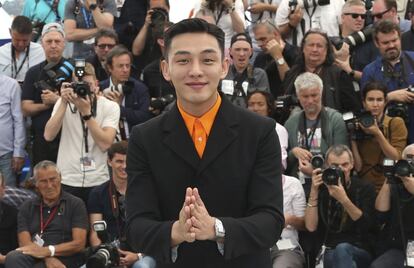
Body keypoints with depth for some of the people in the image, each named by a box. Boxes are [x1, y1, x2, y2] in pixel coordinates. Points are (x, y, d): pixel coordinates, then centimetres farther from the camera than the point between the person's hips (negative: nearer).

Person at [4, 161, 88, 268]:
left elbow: (79, 244, -1)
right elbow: (24, 243, 4)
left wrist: (48, 251, -16)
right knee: (13, 258, -32)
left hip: (63, 258, -3)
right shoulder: (27, 207, 17)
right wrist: (48, 258, -16)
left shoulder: (75, 204, 9)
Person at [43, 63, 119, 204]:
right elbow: (48, 136, -10)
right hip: (67, 180, 1)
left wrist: (86, 112, -18)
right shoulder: (64, 102, 4)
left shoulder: (110, 107, -2)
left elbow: (105, 144, -15)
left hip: (98, 181, -1)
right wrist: (64, 103, -15)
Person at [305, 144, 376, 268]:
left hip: (361, 252, 0)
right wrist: (313, 192, -11)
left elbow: (367, 224, -11)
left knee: (342, 249, -35)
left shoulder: (365, 188, 5)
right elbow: (311, 227, -3)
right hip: (329, 253, 1)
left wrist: (344, 199, -23)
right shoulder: (321, 189, 7)